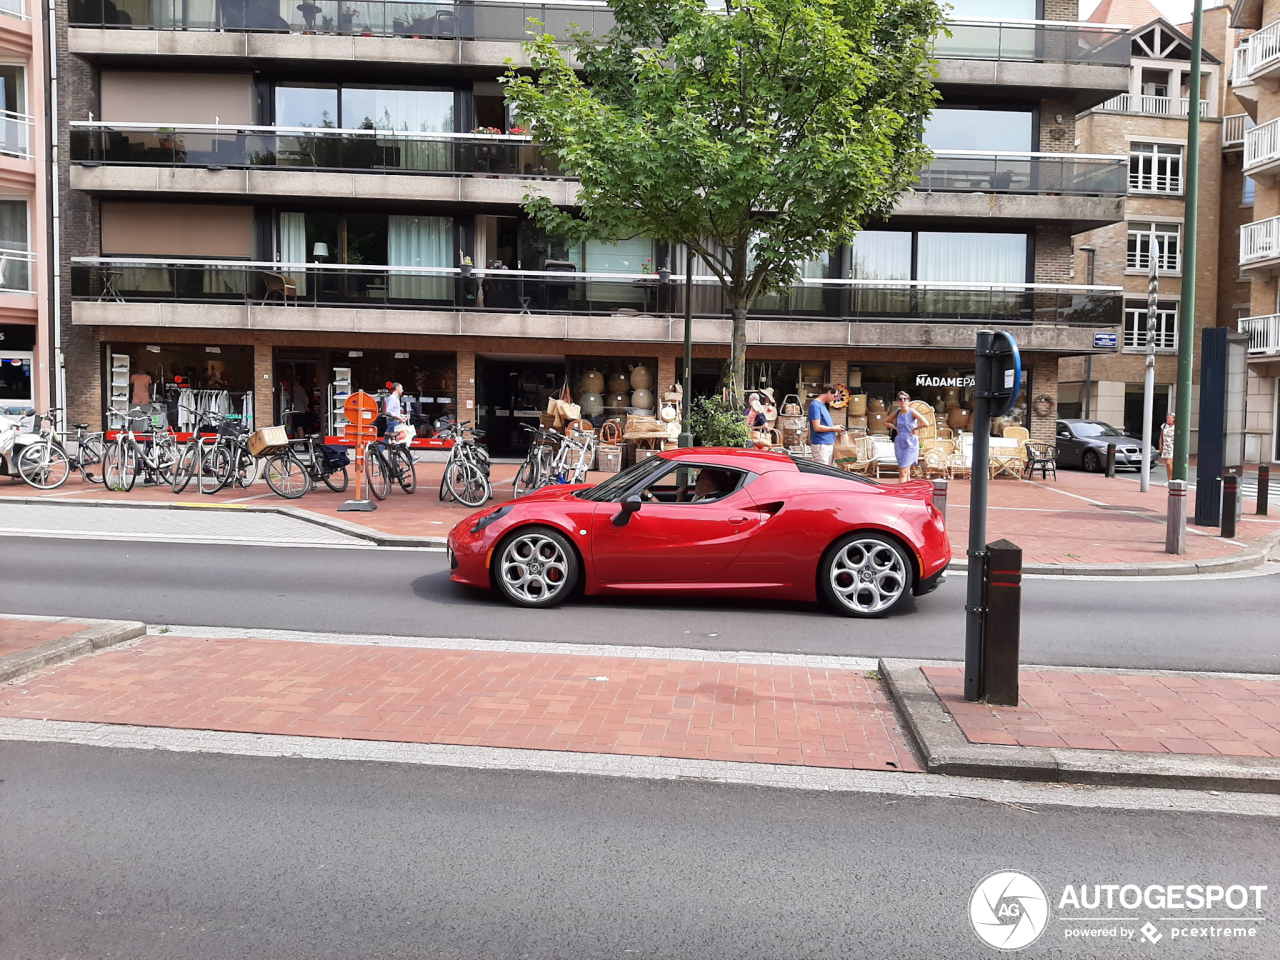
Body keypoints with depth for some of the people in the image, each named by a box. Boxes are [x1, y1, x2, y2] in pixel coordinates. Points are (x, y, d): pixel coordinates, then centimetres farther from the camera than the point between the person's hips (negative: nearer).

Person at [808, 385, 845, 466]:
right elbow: (817, 427, -19)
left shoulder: (822, 405, 16)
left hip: (829, 443, 10)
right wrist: (834, 429, -9)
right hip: (821, 445, -10)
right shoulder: (815, 405, -13)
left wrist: (835, 427, 11)